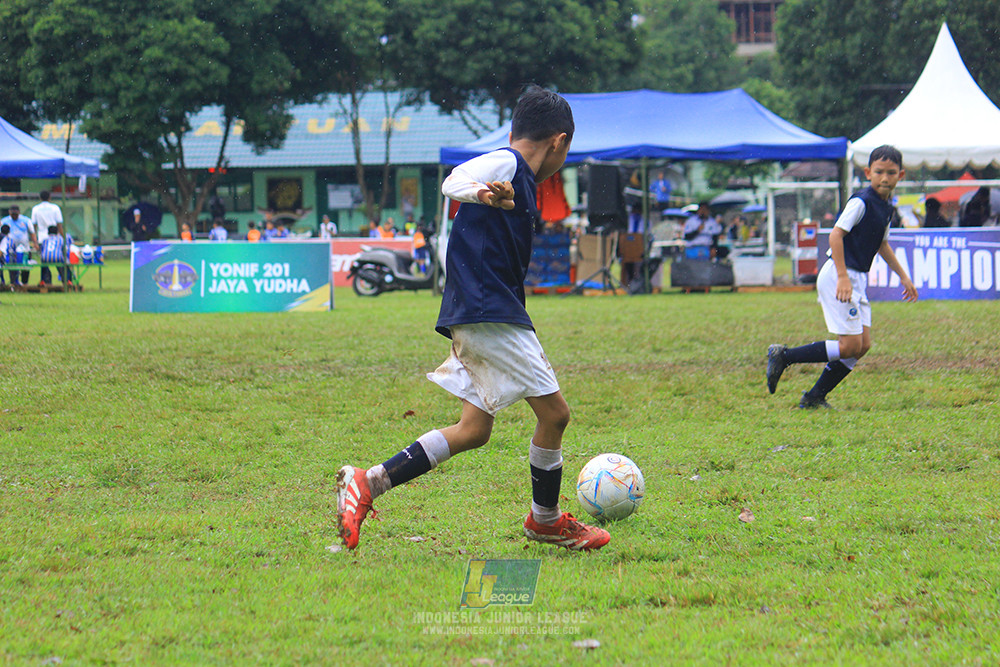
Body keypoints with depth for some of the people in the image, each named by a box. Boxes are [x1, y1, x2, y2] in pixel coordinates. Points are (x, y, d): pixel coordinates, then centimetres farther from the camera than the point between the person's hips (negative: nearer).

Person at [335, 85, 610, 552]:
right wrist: (483, 193, -46)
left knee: (475, 430, 8)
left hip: (484, 316, 10)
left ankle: (367, 483, 1)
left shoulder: (518, 179, 22)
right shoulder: (505, 165, -7)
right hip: (490, 316, -10)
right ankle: (545, 520, 13)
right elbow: (454, 182, -27)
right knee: (554, 411, -3)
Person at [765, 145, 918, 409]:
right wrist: (843, 277, -29)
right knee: (850, 345, -12)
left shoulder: (887, 206, 12)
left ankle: (815, 397, 11)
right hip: (838, 277, -9)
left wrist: (903, 277, 28)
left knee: (863, 344, 4)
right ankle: (783, 356, -2)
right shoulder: (861, 202, -16)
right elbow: (836, 234, -23)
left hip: (857, 279, 9)